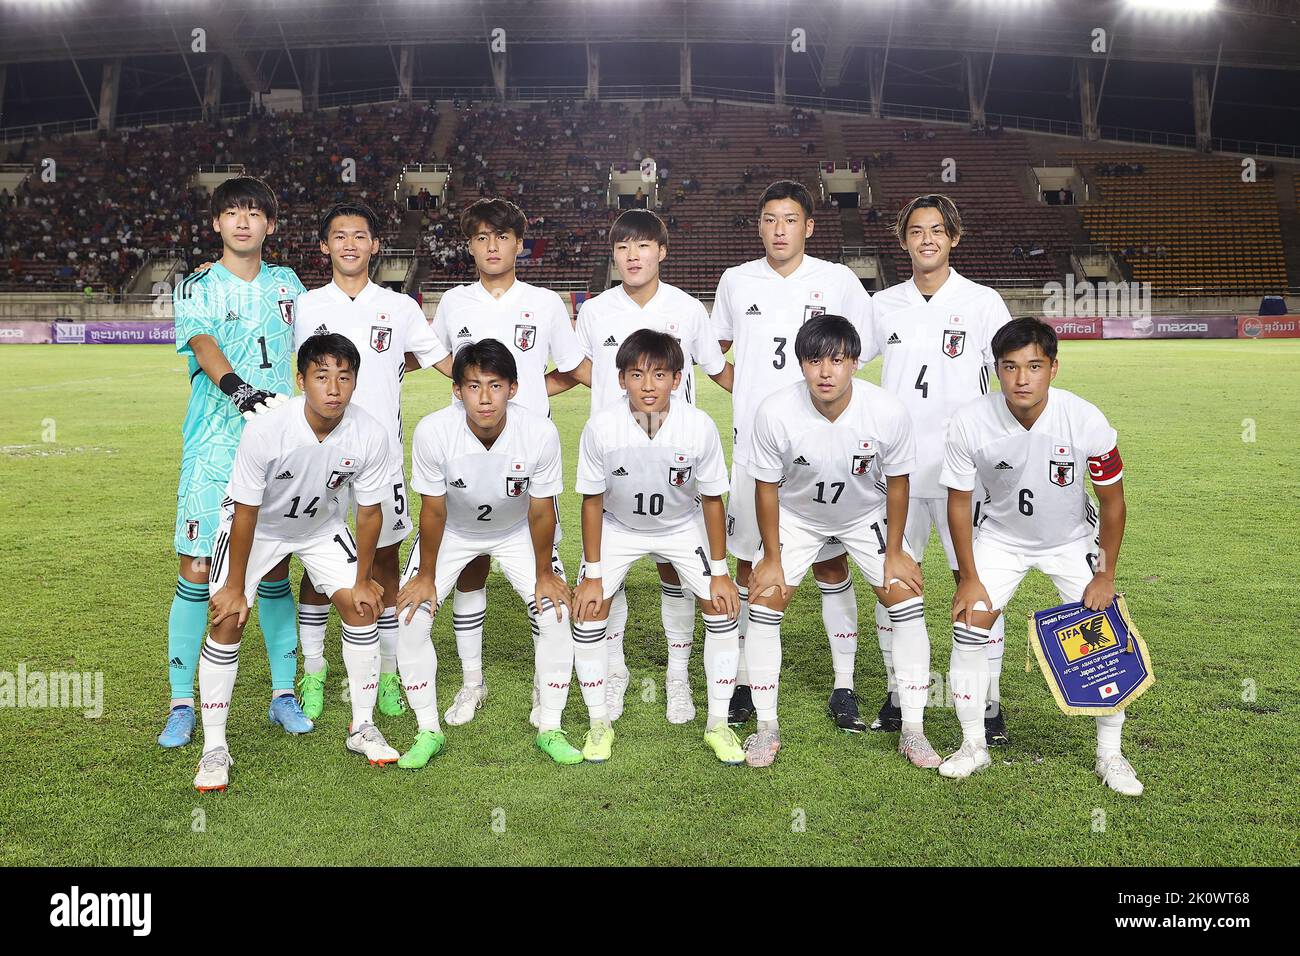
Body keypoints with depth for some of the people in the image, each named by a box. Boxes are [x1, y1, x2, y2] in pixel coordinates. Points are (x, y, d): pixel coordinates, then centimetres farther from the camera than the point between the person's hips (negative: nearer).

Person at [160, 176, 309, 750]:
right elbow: (204, 346, -17)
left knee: (275, 567, 6)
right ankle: (182, 703, 8)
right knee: (196, 569, -3)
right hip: (212, 449, -2)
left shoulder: (287, 286, 13)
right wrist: (238, 386, -36)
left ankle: (284, 693, 17)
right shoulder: (196, 289, 2)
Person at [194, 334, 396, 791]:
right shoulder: (264, 431, -35)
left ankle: (362, 728, 11)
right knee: (228, 619, -13)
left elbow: (369, 511, -12)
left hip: (321, 523, 3)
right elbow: (246, 513, -23)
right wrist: (235, 587, -15)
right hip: (257, 525, -3)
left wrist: (363, 580, -5)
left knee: (362, 606, -6)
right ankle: (214, 748, 2)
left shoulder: (370, 436, -27)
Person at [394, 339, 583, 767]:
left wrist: (543, 573, -9)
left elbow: (541, 511, -18)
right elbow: (433, 511, -19)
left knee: (556, 614, -12)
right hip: (452, 531, 0)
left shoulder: (540, 433, -33)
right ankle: (429, 731, 6)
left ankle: (550, 729, 6)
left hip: (516, 530, 0)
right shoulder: (432, 432, -33)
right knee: (410, 616, -12)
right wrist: (426, 576, -10)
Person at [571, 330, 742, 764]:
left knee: (722, 608, -9)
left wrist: (719, 571, -10)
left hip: (682, 525, 0)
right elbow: (592, 502, -15)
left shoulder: (699, 427, -28)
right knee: (588, 612, -11)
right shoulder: (601, 427, -28)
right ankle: (599, 723, 9)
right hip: (617, 526, 0)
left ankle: (718, 723, 8)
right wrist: (593, 575, -12)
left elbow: (712, 500, -14)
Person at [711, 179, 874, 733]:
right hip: (753, 445, 2)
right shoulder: (735, 282, 7)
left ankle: (844, 686, 14)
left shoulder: (838, 281, 2)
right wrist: (755, 393, 9)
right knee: (749, 566, 6)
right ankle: (744, 682, 20)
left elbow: (860, 354, 12)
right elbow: (718, 350, 21)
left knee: (832, 564, 3)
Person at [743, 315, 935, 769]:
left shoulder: (888, 412, -30)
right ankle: (766, 727, 5)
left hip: (867, 515, 0)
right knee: (764, 598, -10)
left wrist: (894, 553, -7)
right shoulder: (774, 412, -30)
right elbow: (767, 487, -15)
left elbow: (897, 484, -12)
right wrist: (772, 558, -10)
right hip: (796, 515, 0)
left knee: (906, 596, -9)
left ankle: (912, 729, 5)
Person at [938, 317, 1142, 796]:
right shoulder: (969, 423, -26)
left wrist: (1106, 575, -8)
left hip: (1071, 539, 0)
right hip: (1001, 536, 0)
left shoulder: (1087, 421, -27)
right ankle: (973, 746, 10)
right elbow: (959, 502, -11)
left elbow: (1112, 500, -12)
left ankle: (1110, 755, 15)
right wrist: (968, 577, -8)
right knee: (969, 626, -9)